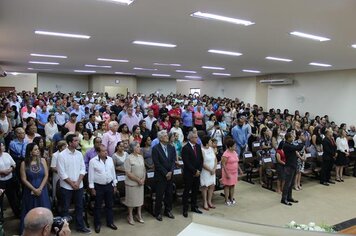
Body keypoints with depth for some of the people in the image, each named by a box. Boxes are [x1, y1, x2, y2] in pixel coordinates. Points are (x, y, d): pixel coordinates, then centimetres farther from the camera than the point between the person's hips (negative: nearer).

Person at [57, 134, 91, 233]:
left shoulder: (79, 154, 3)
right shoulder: (62, 155, -12)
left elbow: (83, 168, 3)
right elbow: (61, 173, -13)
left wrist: (78, 182, -9)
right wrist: (72, 183, -12)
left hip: (79, 186, 4)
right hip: (66, 186, -4)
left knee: (79, 207, 13)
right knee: (65, 208, 8)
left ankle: (80, 226, 25)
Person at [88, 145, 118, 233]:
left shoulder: (110, 159, 1)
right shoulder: (93, 161, -12)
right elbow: (91, 175, -8)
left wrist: (114, 185, 9)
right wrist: (92, 188, -8)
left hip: (109, 185, 4)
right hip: (98, 186, -4)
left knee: (109, 205, 14)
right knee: (98, 206, 9)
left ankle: (110, 222, 28)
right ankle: (97, 224, 23)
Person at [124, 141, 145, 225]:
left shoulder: (141, 157, 5)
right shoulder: (129, 158, -15)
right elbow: (128, 173, -18)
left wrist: (143, 179, -4)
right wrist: (138, 180, -16)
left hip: (140, 183, 6)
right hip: (132, 183, -6)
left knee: (140, 199, 14)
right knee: (131, 200, 7)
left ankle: (139, 215, 30)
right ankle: (130, 216, 24)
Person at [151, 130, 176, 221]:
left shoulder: (171, 148, 7)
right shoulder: (155, 148, -9)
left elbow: (173, 161, 4)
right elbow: (157, 164, -13)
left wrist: (170, 172, -10)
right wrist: (165, 173, -13)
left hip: (170, 175, 5)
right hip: (160, 176, -5)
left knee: (169, 194, 12)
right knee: (159, 195, 3)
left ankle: (168, 210, 28)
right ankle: (158, 213, 17)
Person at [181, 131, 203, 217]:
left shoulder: (198, 146, 7)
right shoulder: (185, 148, -13)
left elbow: (201, 159, 8)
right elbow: (187, 162, -17)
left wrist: (199, 170, -4)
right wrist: (194, 171, -14)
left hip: (197, 173, 6)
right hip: (188, 173, -6)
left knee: (195, 190, 13)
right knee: (187, 191, 5)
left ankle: (194, 207, 27)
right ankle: (185, 209, 14)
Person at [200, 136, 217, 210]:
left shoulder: (211, 149, 6)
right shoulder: (202, 150, -16)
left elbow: (215, 159, 8)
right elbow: (202, 163, -17)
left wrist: (214, 169, -5)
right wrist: (210, 170, -12)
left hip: (212, 171, 7)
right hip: (205, 171, -7)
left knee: (212, 186, 9)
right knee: (205, 187, 1)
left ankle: (209, 201, 22)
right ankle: (205, 203, 11)